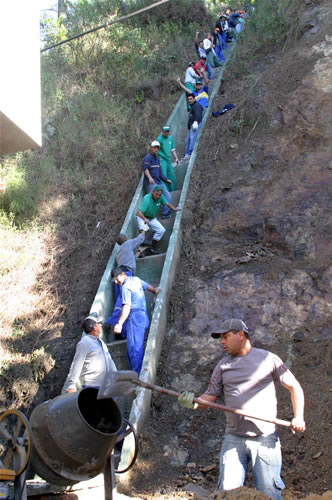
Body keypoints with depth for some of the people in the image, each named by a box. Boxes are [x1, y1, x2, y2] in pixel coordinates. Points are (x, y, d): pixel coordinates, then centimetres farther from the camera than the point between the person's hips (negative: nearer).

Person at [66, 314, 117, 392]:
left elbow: (109, 361, 21)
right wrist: (72, 385, -16)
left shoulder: (101, 342, 17)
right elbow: (76, 365, -13)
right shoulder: (84, 343, -9)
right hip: (91, 385, -8)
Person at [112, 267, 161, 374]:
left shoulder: (125, 287, -11)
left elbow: (126, 307, -21)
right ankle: (140, 373, 15)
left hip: (135, 318, -10)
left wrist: (119, 324, -28)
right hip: (143, 317, 10)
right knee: (138, 348, 14)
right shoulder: (136, 279, 14)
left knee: (134, 348, -14)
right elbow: (148, 286, 31)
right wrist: (155, 290, 53)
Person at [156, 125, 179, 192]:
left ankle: (172, 192, 20)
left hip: (168, 160, 7)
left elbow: (173, 149, 21)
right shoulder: (159, 139, -8)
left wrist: (176, 158, 12)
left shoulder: (170, 138, 13)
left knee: (172, 177, 9)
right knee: (164, 176, -14)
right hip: (162, 160, -7)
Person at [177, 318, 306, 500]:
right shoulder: (223, 366, 12)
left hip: (264, 438, -3)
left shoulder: (268, 359, 2)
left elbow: (294, 387, 8)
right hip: (233, 438, 3)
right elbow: (210, 397, 8)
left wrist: (298, 417, -3)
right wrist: (194, 403, -13)